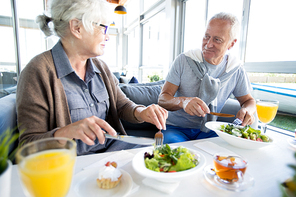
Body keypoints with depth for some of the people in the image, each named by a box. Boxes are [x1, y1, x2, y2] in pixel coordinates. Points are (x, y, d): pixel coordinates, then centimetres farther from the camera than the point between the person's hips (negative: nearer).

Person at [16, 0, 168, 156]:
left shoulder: (100, 67, 8)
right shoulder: (38, 72, -14)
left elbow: (122, 104, 11)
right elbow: (28, 144, -12)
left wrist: (140, 112, -12)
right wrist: (65, 133, -33)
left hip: (113, 148, 6)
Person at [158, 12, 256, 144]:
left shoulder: (236, 70, 0)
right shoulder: (184, 60, -9)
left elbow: (248, 100, 14)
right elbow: (162, 99, -12)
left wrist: (248, 110, -12)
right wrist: (182, 101, -35)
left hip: (208, 132, 4)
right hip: (176, 127, -3)